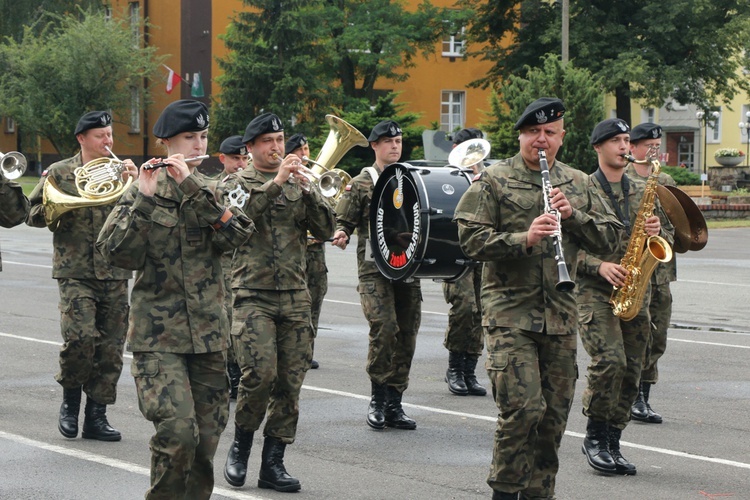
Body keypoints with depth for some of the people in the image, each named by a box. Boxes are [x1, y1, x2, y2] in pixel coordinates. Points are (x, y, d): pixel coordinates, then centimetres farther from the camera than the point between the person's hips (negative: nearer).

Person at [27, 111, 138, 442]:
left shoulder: (121, 171, 11)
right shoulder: (60, 173, 6)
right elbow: (34, 215, 9)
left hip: (115, 274, 3)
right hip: (76, 272, -3)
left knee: (111, 347, 2)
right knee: (80, 337, -17)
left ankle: (96, 415, 12)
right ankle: (70, 400, 7)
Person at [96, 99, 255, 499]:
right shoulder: (143, 191, 0)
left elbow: (237, 234, -12)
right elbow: (119, 253, -14)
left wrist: (192, 188, -19)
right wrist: (146, 198, -22)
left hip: (208, 332, 4)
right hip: (157, 334, -4)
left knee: (206, 437, 6)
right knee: (177, 432, -18)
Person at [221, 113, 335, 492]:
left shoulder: (299, 184, 14)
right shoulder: (238, 183, 5)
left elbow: (325, 230, 3)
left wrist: (307, 189, -10)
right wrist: (275, 183, -22)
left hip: (295, 297, 4)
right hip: (253, 294, -4)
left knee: (290, 381, 1)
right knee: (260, 373, -17)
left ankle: (272, 464, 9)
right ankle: (240, 446, 6)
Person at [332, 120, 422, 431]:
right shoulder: (361, 184, 5)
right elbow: (344, 221, 2)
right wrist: (341, 234, -18)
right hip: (374, 269, -4)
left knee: (407, 335, 3)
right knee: (384, 328, -20)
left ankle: (394, 405, 11)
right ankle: (378, 398, -5)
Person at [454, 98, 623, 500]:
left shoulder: (578, 184, 13)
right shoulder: (493, 181, 0)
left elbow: (610, 237, 11)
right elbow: (470, 239, -8)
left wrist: (573, 216, -6)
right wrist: (524, 238, -21)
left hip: (561, 315, 5)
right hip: (510, 312, -5)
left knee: (555, 413, 8)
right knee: (522, 408, -14)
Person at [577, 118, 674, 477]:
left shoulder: (641, 192, 15)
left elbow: (669, 235, 18)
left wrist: (659, 231, -5)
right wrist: (600, 265, -18)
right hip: (594, 290, -5)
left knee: (630, 369, 3)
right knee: (609, 360, -20)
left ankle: (611, 444, 13)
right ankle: (595, 436, -3)